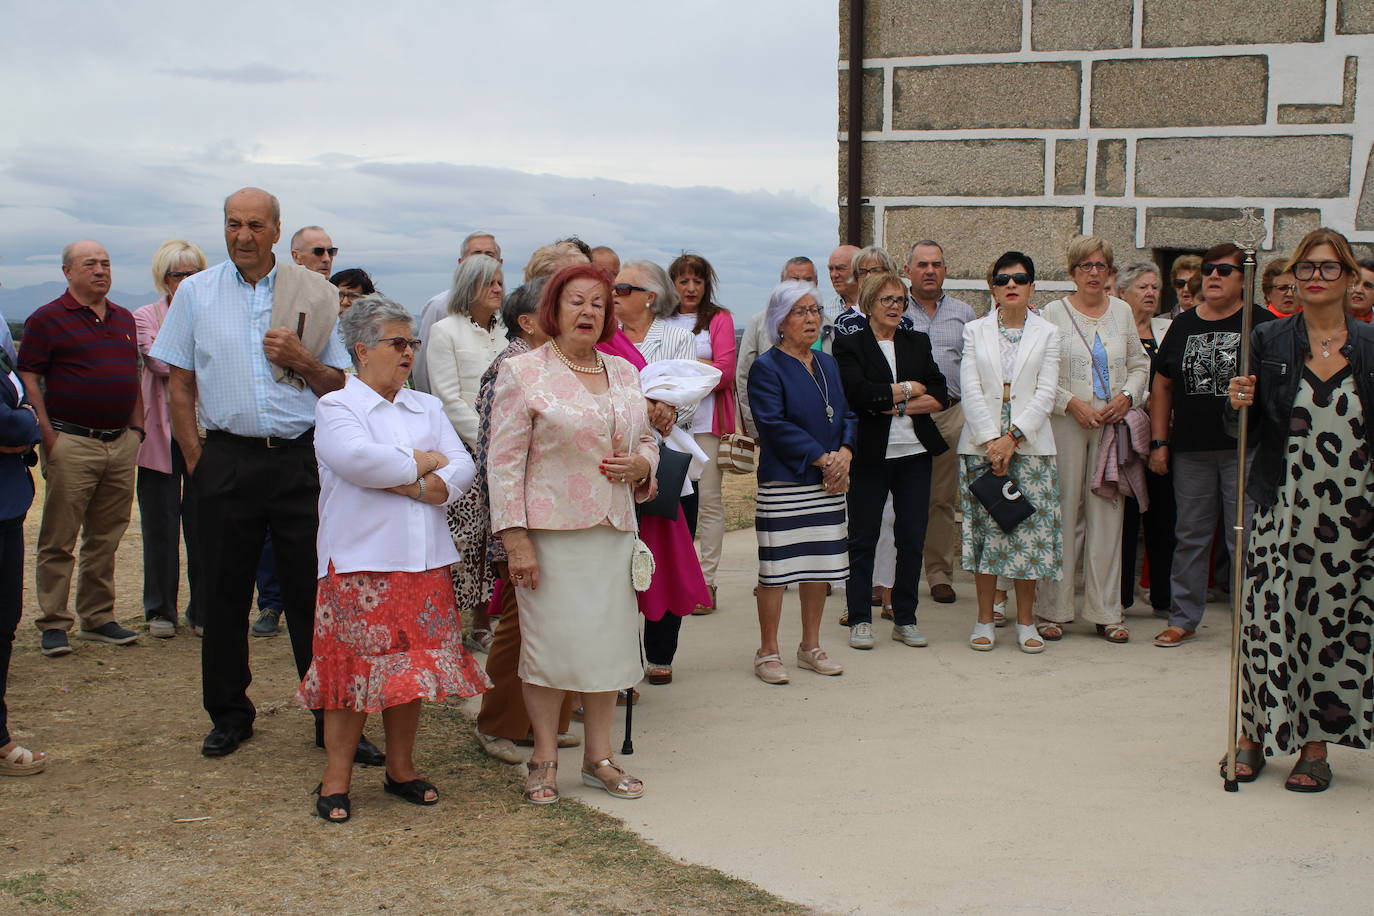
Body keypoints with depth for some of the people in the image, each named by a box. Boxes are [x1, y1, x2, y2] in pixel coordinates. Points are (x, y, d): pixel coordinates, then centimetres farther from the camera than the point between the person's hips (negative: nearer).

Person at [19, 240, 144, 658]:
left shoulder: (124, 319, 16)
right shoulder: (47, 319, -3)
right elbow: (28, 377, -6)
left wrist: (136, 427, 13)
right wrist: (47, 434, -13)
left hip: (121, 443, 6)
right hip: (72, 443, -6)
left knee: (105, 538, 11)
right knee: (58, 540, -1)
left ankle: (98, 618, 19)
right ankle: (53, 624, 5)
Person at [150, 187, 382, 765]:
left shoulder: (313, 296, 5)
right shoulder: (195, 293, 7)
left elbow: (339, 387, 9)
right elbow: (180, 385, 8)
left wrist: (301, 360, -10)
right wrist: (195, 459, 1)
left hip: (301, 459, -1)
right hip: (226, 461, 1)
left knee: (316, 592, 0)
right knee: (224, 592, 7)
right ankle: (229, 715, 22)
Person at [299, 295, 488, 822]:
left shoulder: (427, 408, 17)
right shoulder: (336, 407, 1)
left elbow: (462, 469, 5)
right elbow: (356, 459, -19)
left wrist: (417, 486, -13)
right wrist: (422, 463, -6)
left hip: (423, 561, 5)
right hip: (360, 564, -5)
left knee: (412, 668, 8)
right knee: (354, 669, -3)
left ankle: (401, 769, 22)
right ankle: (336, 779, 7)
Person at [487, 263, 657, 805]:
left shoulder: (624, 373, 13)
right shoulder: (523, 372, -3)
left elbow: (646, 442, 23)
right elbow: (504, 461, -7)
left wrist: (640, 464, -1)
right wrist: (514, 538, -13)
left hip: (613, 531, 5)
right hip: (550, 531, -5)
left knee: (609, 640, 7)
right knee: (550, 642, -2)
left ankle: (599, 756, 20)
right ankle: (544, 759, 13)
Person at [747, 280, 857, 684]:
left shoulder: (829, 364, 15)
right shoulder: (767, 368, -6)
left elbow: (848, 415, 12)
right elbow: (774, 424, -15)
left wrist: (844, 452, -8)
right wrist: (822, 458, -17)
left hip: (827, 484, 6)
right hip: (783, 483, -6)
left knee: (820, 565, 11)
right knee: (776, 568, -2)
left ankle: (810, 647, 23)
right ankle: (767, 653, 8)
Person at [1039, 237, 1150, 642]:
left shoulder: (1123, 312, 12)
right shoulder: (1053, 313, 1)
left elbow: (1140, 364, 16)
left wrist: (1128, 396, -2)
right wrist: (1072, 403, -13)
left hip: (1112, 425, 3)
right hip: (1065, 425, -3)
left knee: (1107, 514, 3)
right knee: (1062, 513, -3)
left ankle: (1106, 612, 9)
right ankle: (1053, 609, 5)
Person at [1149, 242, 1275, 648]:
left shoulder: (1261, 324, 0)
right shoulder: (1183, 324, 11)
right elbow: (1162, 386, 14)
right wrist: (1158, 442, 8)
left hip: (1245, 448, -4)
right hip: (1190, 450, 4)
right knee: (1190, 537, 11)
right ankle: (1182, 618, 20)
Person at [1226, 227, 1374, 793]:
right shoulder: (1268, 342, 1)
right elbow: (1246, 429, 3)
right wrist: (1240, 404, -18)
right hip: (1282, 508, -1)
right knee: (1267, 621, 0)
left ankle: (1316, 746, 17)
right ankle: (1253, 736, 15)